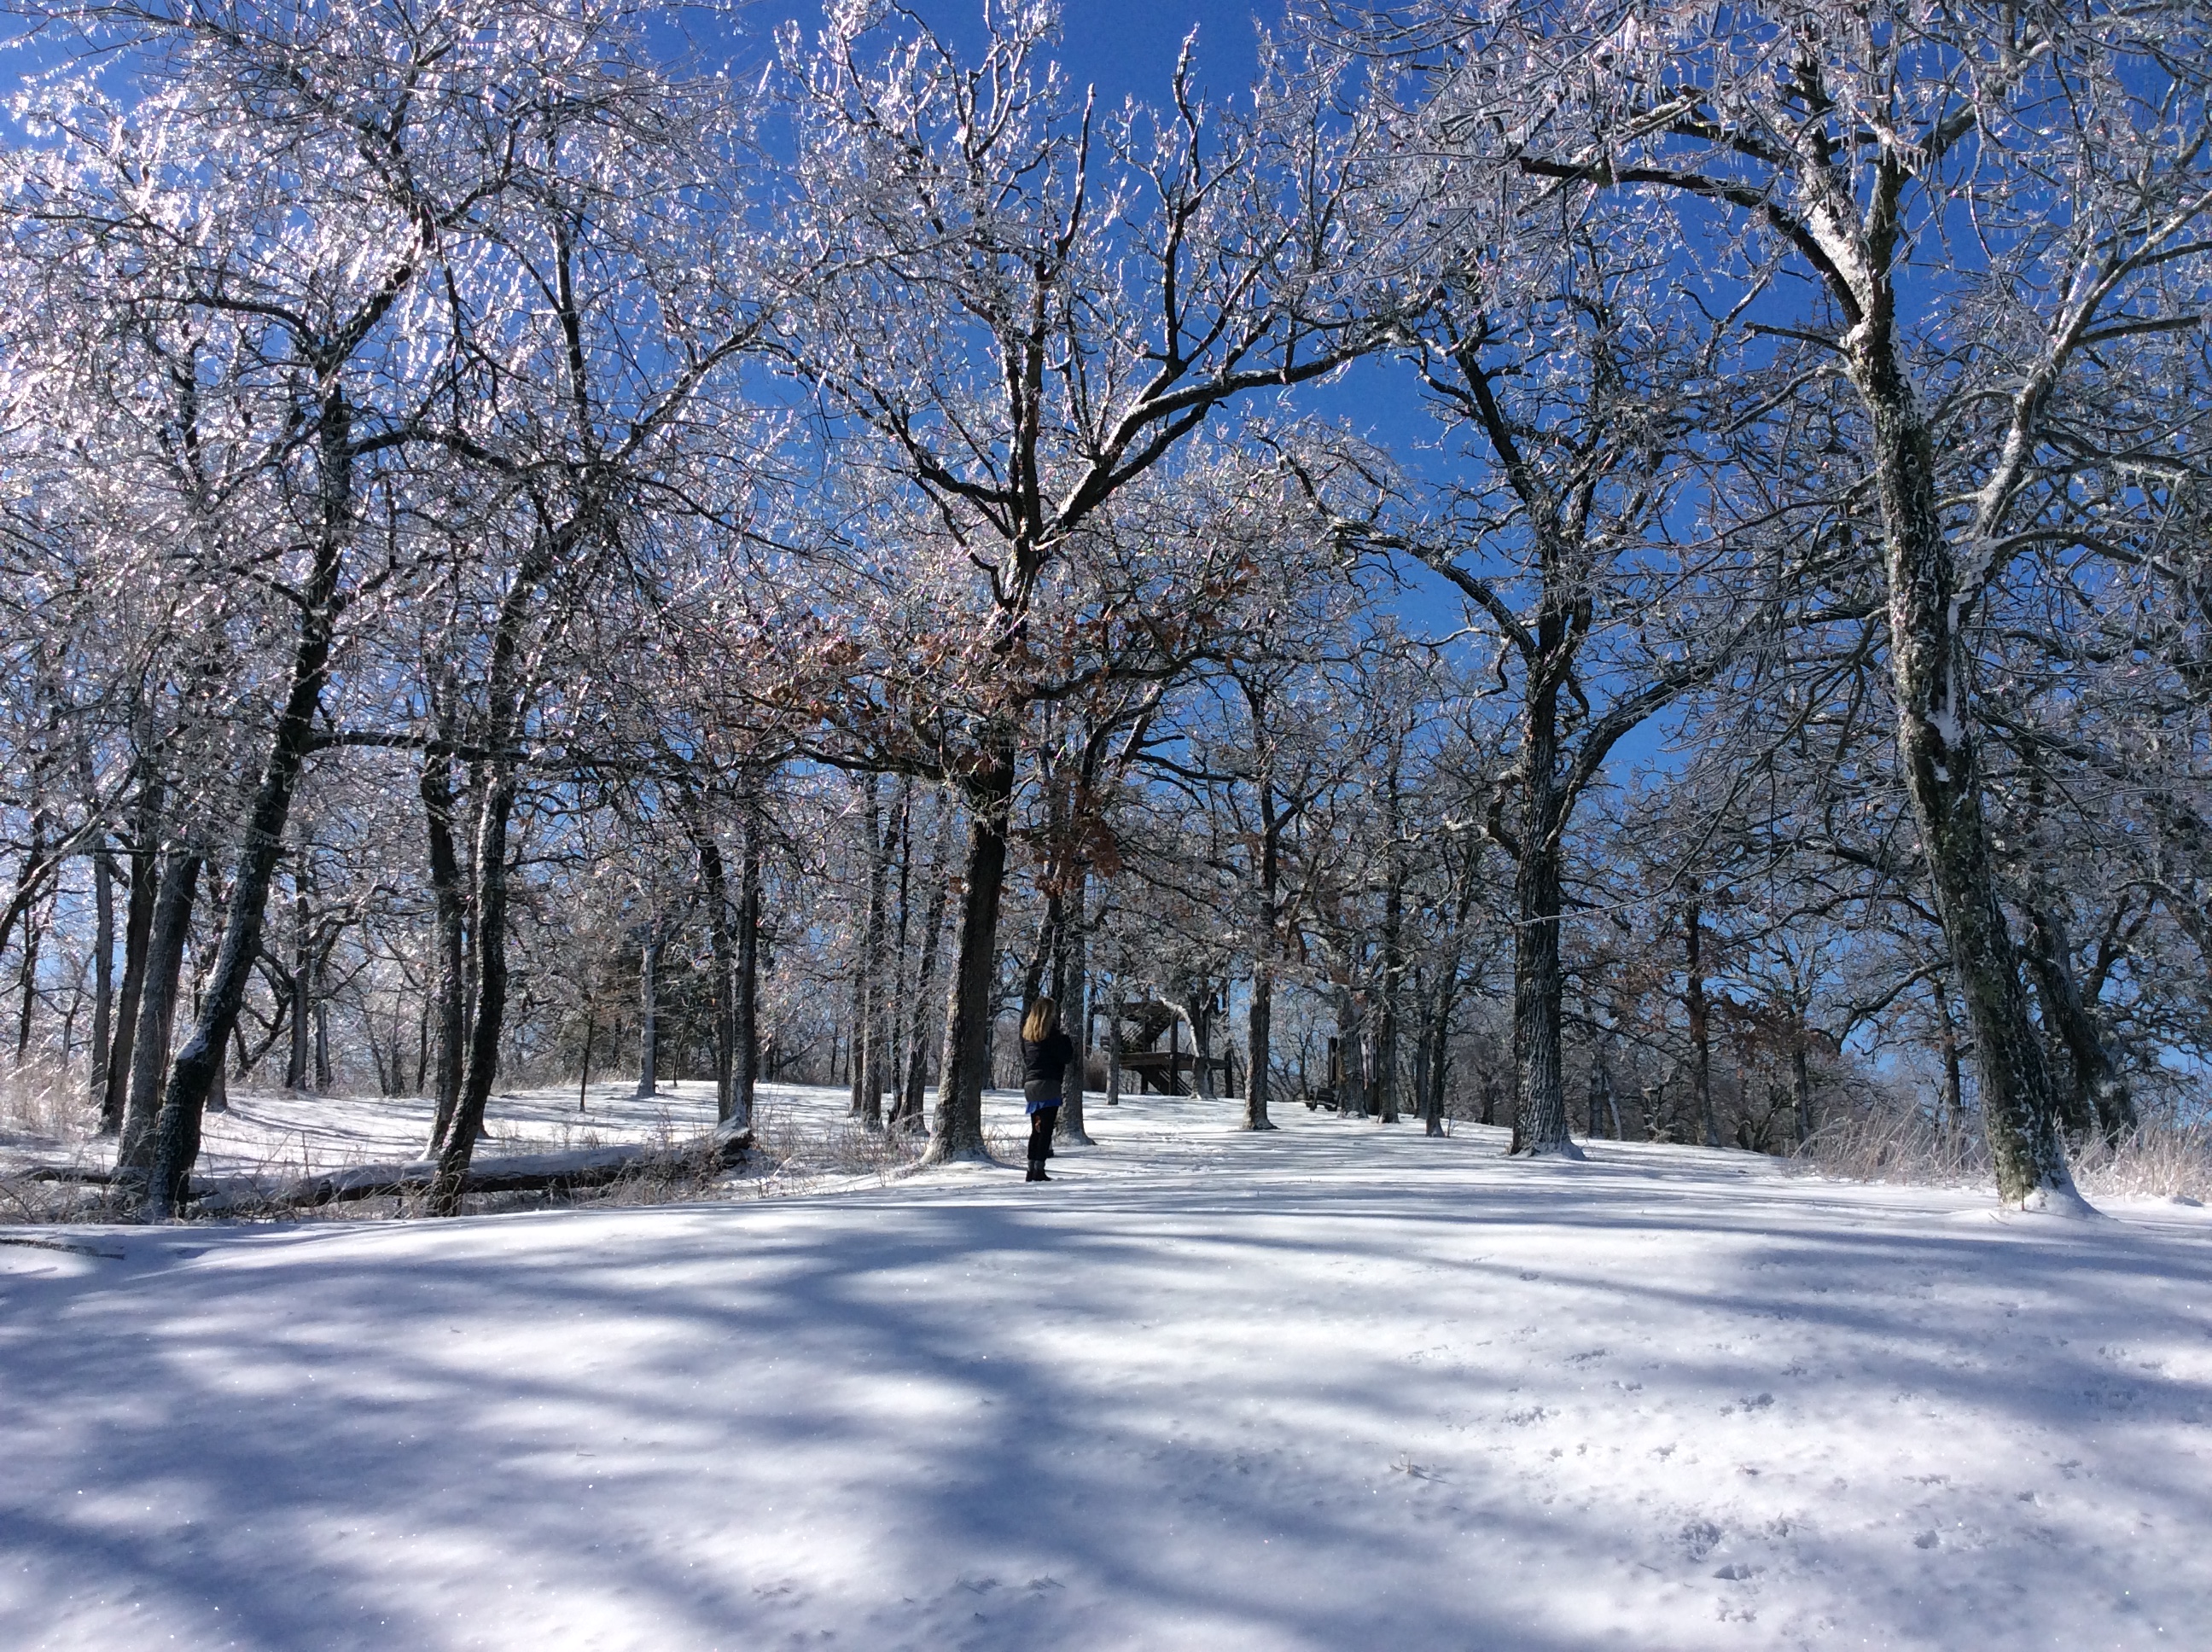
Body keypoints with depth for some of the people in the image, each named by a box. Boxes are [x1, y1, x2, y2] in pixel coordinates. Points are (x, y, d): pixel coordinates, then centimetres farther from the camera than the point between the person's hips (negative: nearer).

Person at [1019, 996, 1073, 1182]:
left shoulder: (1027, 1033, 11)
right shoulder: (1051, 1033, -11)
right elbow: (1066, 1056, -9)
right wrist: (1066, 1040, 5)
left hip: (1030, 1085, 7)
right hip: (1048, 1084, -7)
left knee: (1036, 1130, 14)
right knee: (1046, 1129, -4)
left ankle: (1031, 1169, 13)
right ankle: (1039, 1170, -8)